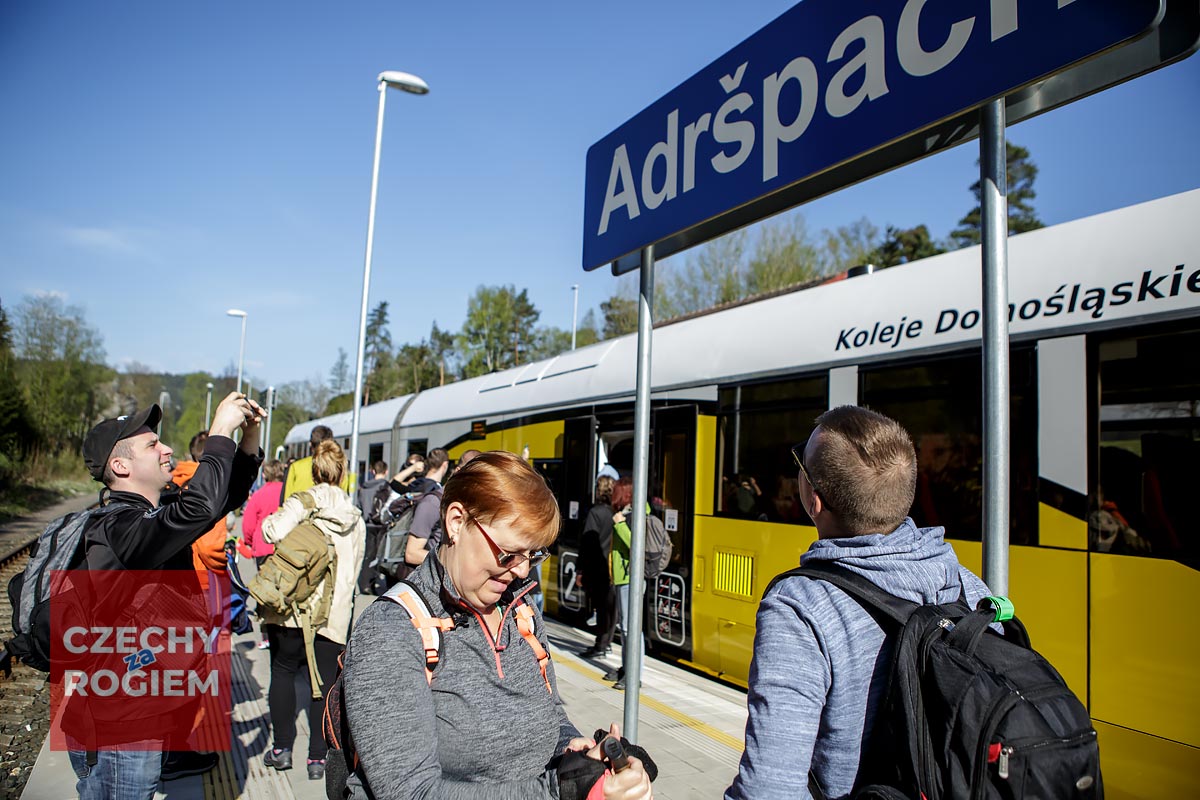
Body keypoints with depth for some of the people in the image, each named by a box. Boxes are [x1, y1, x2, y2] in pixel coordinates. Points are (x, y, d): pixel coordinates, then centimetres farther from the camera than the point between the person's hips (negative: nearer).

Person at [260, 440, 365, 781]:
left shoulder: (302, 503, -6)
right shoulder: (356, 518, 7)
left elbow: (274, 532, -23)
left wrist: (273, 519, -3)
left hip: (292, 607, -2)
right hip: (335, 613, 2)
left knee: (283, 671, 15)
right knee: (325, 680, 8)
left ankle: (282, 747, 22)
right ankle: (317, 757, 11)